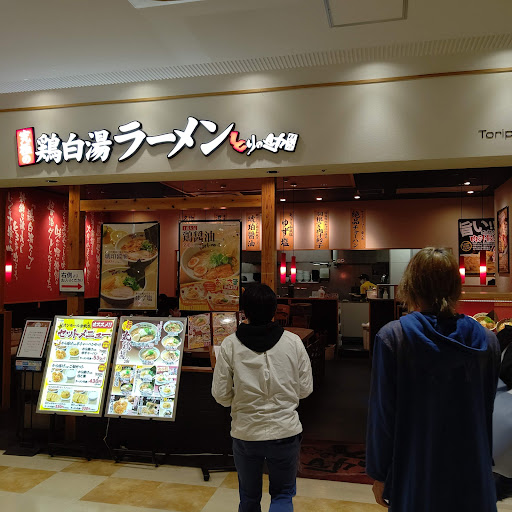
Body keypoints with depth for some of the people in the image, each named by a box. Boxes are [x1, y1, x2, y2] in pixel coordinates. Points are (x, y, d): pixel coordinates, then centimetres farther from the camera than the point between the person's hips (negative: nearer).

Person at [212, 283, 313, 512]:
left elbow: (221, 395, -7)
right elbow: (305, 389, -2)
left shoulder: (230, 345, -11)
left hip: (245, 434, 1)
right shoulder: (294, 342, -10)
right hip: (286, 432, 0)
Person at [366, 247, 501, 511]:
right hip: (474, 479, 3)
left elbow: (382, 414, -13)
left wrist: (379, 474, -1)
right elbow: (487, 411, 4)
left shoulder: (392, 337, -16)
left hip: (417, 479, -3)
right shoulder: (487, 340, -5)